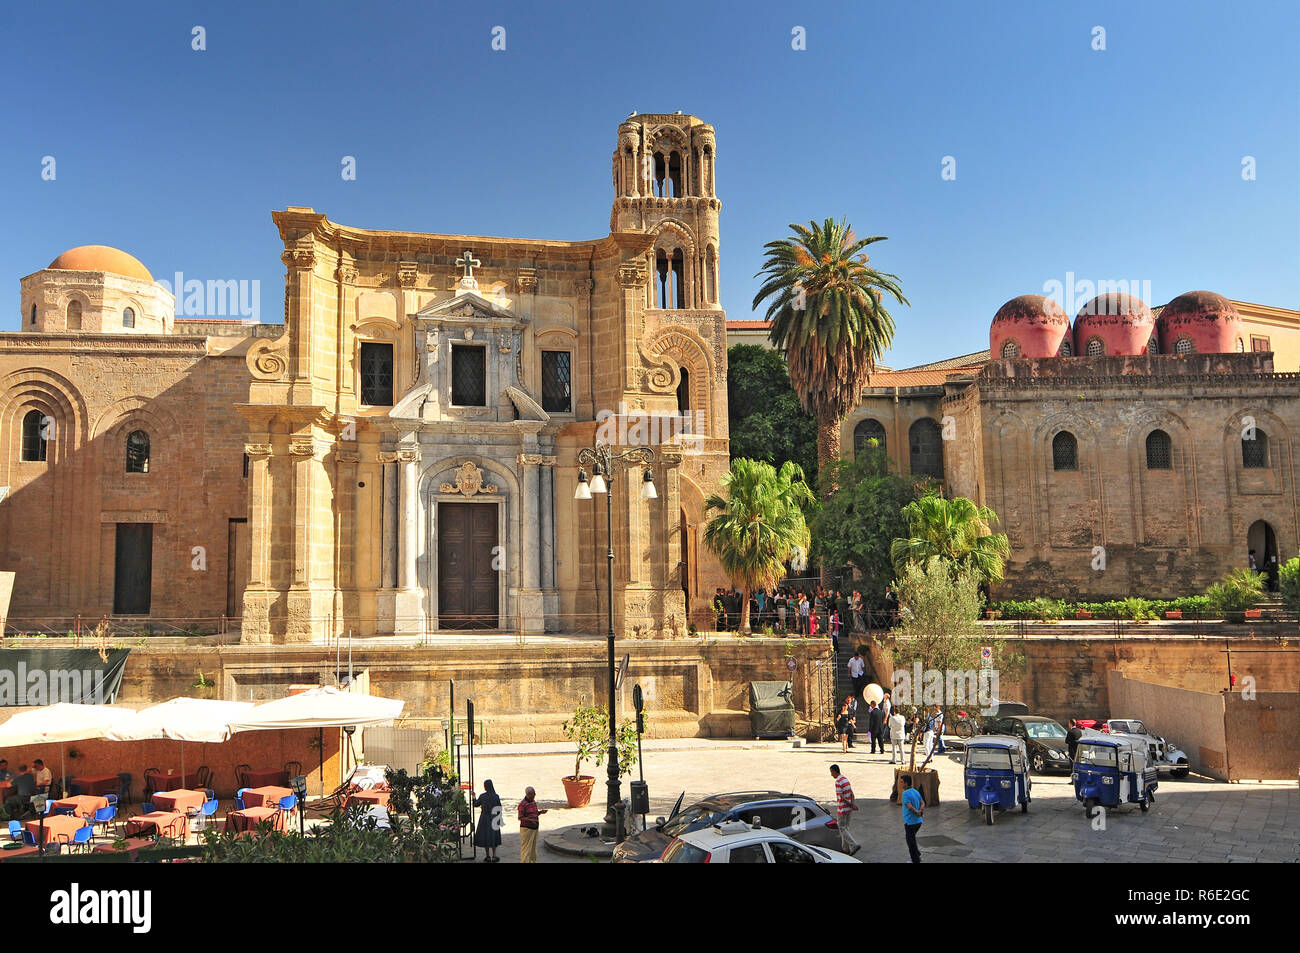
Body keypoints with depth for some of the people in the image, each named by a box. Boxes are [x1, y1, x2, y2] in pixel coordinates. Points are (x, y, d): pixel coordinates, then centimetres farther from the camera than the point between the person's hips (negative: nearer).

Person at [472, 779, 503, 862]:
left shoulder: (482, 796, -9)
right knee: (494, 836, 11)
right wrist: (499, 819, 6)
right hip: (494, 818, 1)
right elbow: (499, 808, -4)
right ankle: (494, 856, 9)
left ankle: (487, 856, 13)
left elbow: (476, 804, 6)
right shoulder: (496, 796, -8)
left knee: (485, 836, 10)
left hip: (484, 818, -1)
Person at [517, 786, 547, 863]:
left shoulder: (534, 802, 10)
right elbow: (520, 818, -15)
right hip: (526, 828, -8)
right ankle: (524, 861, -1)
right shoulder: (522, 804, -15)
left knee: (533, 848, 16)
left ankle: (533, 861, 25)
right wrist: (529, 820, -28)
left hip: (535, 828, 8)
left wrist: (541, 811, 1)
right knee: (526, 848, -5)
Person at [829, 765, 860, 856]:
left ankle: (854, 845, -11)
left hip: (842, 809, -8)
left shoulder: (838, 782, -19)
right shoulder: (846, 779, 10)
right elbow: (852, 794, 7)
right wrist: (853, 803, -5)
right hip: (849, 809, 8)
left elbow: (841, 798, -20)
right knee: (845, 827, 17)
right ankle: (846, 848, 24)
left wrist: (851, 804, -11)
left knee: (842, 828, 0)